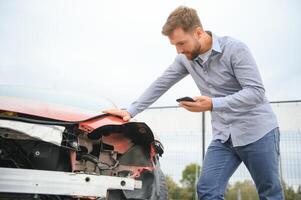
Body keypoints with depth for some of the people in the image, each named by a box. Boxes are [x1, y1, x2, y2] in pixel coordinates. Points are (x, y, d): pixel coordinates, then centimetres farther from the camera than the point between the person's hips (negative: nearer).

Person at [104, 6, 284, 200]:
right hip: (223, 136, 5)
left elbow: (256, 92, -21)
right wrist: (131, 111, 4)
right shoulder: (185, 59, 1)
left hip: (257, 131, -5)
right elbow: (159, 85, 8)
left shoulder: (235, 49, -16)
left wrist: (213, 104, -31)